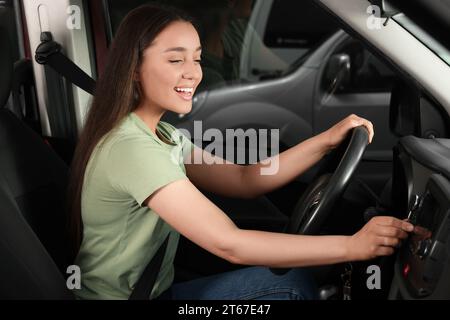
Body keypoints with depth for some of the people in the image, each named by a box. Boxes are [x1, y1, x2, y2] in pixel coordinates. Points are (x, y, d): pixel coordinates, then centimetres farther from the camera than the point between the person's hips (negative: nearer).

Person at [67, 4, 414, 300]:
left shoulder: (162, 135, 5)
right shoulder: (131, 148, -27)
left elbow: (243, 180, 1)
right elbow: (229, 244, -31)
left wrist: (327, 139, -9)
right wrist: (352, 245, -28)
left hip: (155, 289, 8)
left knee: (292, 280, 1)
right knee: (290, 284, -10)